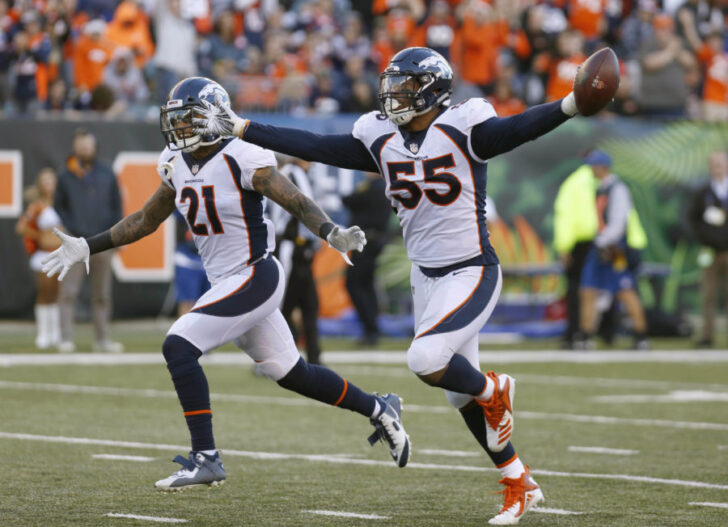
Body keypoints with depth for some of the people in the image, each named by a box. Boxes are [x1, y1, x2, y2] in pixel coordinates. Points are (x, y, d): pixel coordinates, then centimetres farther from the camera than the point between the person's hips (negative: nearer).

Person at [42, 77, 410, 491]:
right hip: (227, 283, 8)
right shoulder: (178, 165, 7)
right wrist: (88, 247, 19)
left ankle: (206, 459, -16)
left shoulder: (242, 159, -17)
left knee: (179, 347, -19)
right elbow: (147, 220, 20)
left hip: (255, 278, -8)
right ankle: (379, 410, 35)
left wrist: (332, 233, -39)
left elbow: (298, 203, -20)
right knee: (291, 373, 17)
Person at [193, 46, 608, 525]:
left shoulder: (462, 129, -14)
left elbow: (519, 129, -28)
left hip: (471, 273, -7)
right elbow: (314, 147, 6)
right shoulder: (381, 140, 2)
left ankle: (494, 391, 5)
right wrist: (240, 129, 6)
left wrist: (572, 105, -46)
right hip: (426, 277, 7)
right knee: (461, 393, 9)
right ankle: (520, 484, 22)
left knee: (426, 359, -25)